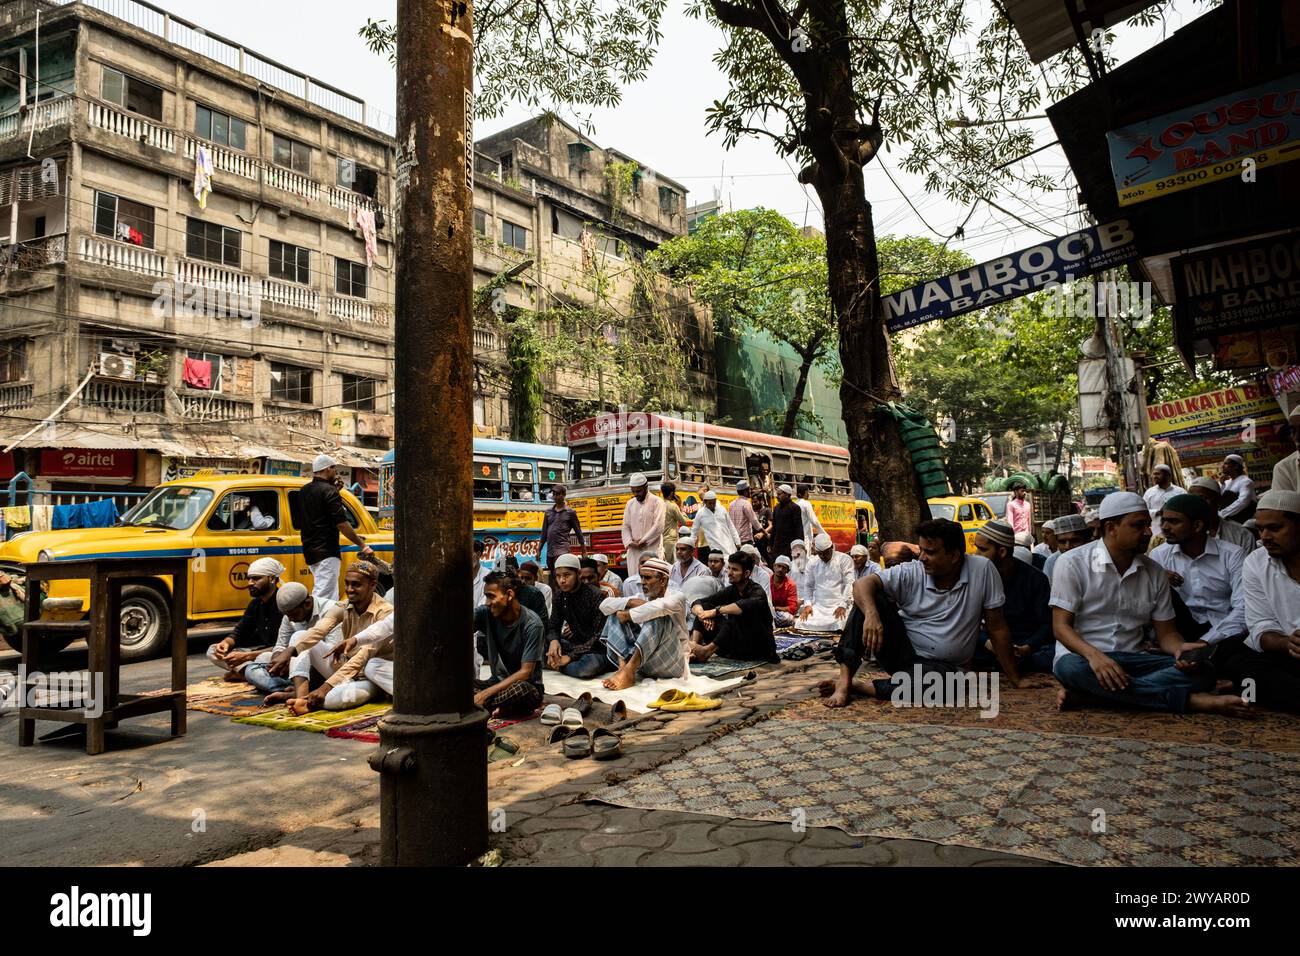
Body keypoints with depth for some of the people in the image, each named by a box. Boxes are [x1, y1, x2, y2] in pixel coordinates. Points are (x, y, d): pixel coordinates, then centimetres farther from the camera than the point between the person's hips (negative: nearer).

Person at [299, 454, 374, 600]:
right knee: (324, 599, -11)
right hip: (326, 552, -9)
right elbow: (341, 524, -18)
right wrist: (363, 546, -14)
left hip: (309, 551, 9)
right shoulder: (329, 491, -13)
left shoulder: (304, 490, 13)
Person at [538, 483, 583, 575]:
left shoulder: (570, 512, 2)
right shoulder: (548, 512, 14)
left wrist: (583, 551, 5)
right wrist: (539, 550, 12)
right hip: (549, 551, 5)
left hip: (563, 550, -5)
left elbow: (578, 532, 6)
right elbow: (544, 533, 17)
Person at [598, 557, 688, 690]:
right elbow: (605, 605, 1)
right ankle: (623, 667, -27)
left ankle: (629, 671, -39)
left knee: (659, 616, -28)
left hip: (672, 663, -5)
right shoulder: (640, 598, 12)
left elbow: (659, 606, -29)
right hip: (642, 663, 6)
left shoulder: (677, 596, -4)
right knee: (615, 614, -3)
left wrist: (628, 614, -20)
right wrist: (631, 602, -15)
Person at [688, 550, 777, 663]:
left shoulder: (757, 592, -14)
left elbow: (746, 605, -40)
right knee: (705, 607, -3)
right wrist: (702, 614, -23)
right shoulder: (730, 591, 4)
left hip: (759, 649, -6)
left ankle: (707, 650, -34)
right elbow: (697, 604, 0)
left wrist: (716, 611, -37)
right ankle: (693, 647, -25)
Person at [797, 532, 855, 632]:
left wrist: (842, 605, -15)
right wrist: (807, 604, -2)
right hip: (818, 606, 4)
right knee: (802, 624, -18)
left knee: (839, 627, -32)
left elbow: (849, 584, -5)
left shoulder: (845, 559, 1)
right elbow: (808, 586, 14)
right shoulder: (812, 562, 13)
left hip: (838, 605, -4)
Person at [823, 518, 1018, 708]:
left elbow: (997, 628, -5)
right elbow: (863, 583, -17)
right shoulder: (911, 573, -7)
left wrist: (1016, 680, -2)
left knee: (940, 679, -40)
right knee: (870, 599, -21)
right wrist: (871, 614, -38)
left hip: (942, 666, -1)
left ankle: (856, 687, -24)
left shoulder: (982, 569, -9)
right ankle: (844, 680, -28)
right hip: (902, 651, 2)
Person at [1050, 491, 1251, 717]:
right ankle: (1189, 700, -31)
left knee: (1201, 672, -21)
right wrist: (1094, 655, -30)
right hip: (1083, 656, -4)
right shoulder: (1073, 563, -5)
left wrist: (1180, 648, -14)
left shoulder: (1155, 573, 10)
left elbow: (1165, 632, 11)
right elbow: (1061, 626, -10)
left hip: (1133, 660, 5)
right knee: (1071, 668, -40)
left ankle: (1088, 693, -33)